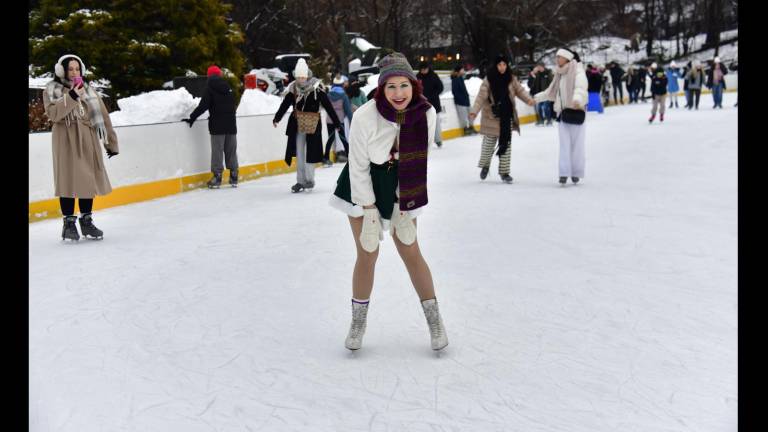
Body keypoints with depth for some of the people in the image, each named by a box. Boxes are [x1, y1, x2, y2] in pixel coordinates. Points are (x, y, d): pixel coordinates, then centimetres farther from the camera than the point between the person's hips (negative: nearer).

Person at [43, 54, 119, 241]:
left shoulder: (88, 89, 10)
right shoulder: (52, 90, 3)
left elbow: (102, 115, 8)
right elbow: (53, 113, -12)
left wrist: (111, 142, 5)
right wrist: (72, 97, -21)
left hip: (87, 141, 3)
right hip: (66, 141, -3)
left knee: (88, 180, 7)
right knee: (69, 180, -2)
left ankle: (86, 221, 18)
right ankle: (69, 222, 8)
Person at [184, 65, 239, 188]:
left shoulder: (210, 87, -5)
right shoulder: (228, 87, 7)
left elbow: (203, 105, -11)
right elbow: (233, 105, 11)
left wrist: (192, 118, -6)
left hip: (217, 125, -4)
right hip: (231, 123, 4)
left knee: (217, 151, -1)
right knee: (231, 150, 9)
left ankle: (217, 176, -4)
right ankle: (233, 176, 11)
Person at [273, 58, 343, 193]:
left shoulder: (316, 87, -12)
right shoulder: (293, 88, -1)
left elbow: (328, 106, -11)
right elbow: (285, 104, 8)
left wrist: (336, 122, -11)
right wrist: (277, 118, 10)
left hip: (312, 125, -4)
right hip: (297, 125, 4)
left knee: (310, 152, -1)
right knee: (299, 154, 8)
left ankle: (309, 179, 13)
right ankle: (300, 181, 17)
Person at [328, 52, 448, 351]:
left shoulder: (426, 113, -19)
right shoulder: (365, 116, -27)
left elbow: (420, 160, -8)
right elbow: (359, 167, -17)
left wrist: (404, 203, -9)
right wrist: (369, 210, -16)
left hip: (400, 187, 2)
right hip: (363, 185, -2)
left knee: (410, 251, 4)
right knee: (367, 254, -1)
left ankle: (434, 319, 19)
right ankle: (358, 321, 20)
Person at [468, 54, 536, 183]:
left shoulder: (511, 78, 0)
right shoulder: (489, 79, -10)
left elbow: (519, 90, 4)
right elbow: (481, 96, -15)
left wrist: (529, 99, -14)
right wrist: (474, 111, -25)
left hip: (507, 117, 3)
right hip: (492, 117, -3)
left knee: (506, 145, 6)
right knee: (488, 144, 8)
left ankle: (504, 172, 16)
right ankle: (485, 165, 35)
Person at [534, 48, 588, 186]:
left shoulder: (577, 71, -9)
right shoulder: (560, 74, 14)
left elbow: (580, 88, -28)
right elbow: (552, 92, 26)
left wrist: (577, 99, -48)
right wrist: (536, 97, 29)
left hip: (576, 111, -6)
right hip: (563, 112, 7)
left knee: (577, 144, -1)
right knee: (564, 145, 1)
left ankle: (576, 173, 8)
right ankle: (564, 173, 0)